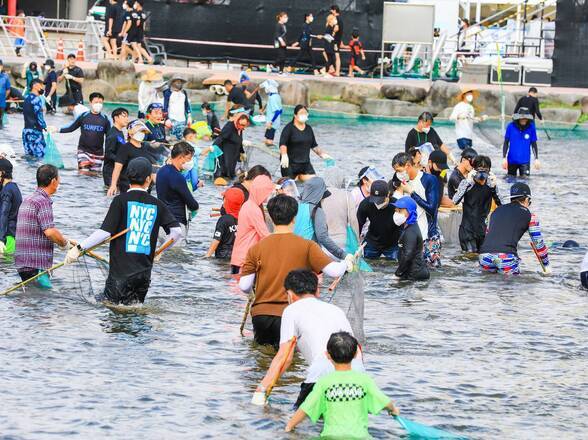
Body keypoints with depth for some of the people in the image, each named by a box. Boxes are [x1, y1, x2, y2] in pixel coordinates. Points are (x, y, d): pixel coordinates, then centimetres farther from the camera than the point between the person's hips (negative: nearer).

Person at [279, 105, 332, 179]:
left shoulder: (309, 129, 13)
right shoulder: (289, 128, -7)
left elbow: (314, 145, 24)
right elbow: (282, 144, -19)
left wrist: (321, 154, 11)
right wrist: (284, 155, -37)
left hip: (305, 164, 5)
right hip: (290, 164, -5)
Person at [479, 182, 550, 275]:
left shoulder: (497, 211, 27)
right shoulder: (529, 216, 14)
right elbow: (538, 243, 19)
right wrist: (546, 266, 32)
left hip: (484, 256, 4)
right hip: (507, 257, -4)